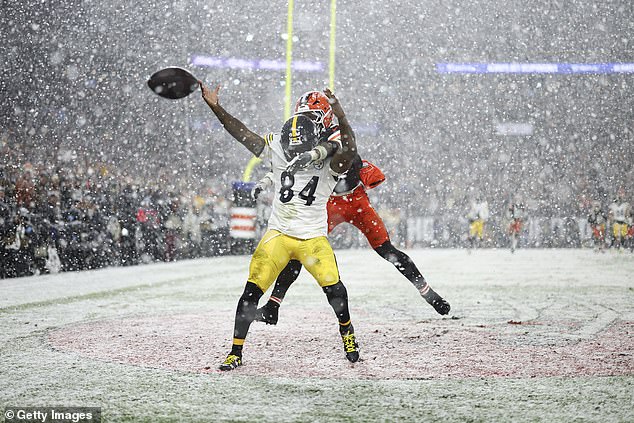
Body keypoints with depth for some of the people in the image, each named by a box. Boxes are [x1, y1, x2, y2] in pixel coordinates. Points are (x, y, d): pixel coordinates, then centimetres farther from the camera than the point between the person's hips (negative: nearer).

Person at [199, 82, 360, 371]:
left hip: (313, 238, -2)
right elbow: (243, 134, -6)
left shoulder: (328, 162, -11)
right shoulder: (276, 150, -3)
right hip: (278, 235, 2)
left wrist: (341, 119, -45)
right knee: (252, 291, -7)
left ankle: (346, 331, 19)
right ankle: (235, 353, 4)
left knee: (334, 289, -14)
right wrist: (215, 107, -15)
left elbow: (350, 151, -31)